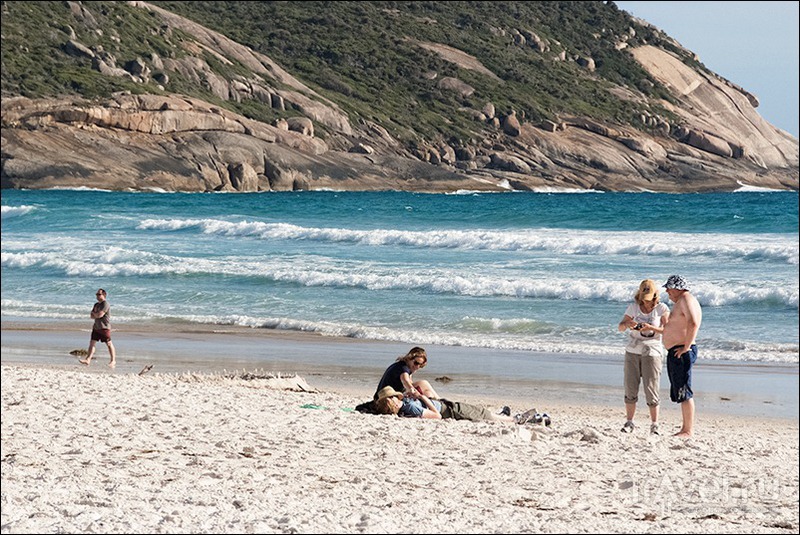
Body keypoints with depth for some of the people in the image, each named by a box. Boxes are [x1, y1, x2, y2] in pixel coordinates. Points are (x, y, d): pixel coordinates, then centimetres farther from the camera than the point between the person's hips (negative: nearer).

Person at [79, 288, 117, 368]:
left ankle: (113, 361, 7)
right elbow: (91, 316, 13)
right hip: (96, 327, 9)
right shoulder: (96, 304, 16)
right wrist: (96, 315, -8)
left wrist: (94, 313, -1)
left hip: (104, 328, -9)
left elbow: (99, 315, -21)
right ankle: (88, 360, 0)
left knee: (109, 344, -1)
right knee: (92, 343, 2)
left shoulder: (105, 304, -13)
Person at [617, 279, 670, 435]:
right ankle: (629, 422, 13)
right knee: (630, 388, 3)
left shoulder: (662, 308, -4)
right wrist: (627, 324, -21)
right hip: (632, 352, 3)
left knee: (651, 389, -6)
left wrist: (651, 328, -25)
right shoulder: (633, 307, 4)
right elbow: (620, 327, 2)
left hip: (652, 352, -3)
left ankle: (654, 425, 2)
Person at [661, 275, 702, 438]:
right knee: (679, 393, 13)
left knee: (684, 393, -9)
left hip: (682, 353, -11)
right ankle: (685, 428, 18)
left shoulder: (686, 299, -13)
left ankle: (689, 430, -8)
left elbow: (693, 323, -27)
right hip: (675, 353, 11)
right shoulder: (681, 301, 20)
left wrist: (686, 347, -24)